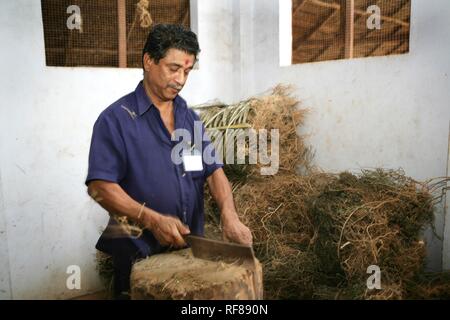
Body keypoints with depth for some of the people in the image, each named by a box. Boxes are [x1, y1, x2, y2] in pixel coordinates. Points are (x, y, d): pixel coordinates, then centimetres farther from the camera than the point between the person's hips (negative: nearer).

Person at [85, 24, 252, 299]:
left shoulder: (190, 118, 7)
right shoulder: (116, 119, -10)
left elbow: (214, 170, 0)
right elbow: (99, 186, -16)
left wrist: (229, 214, -17)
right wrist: (152, 220, -26)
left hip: (192, 248, 6)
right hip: (139, 253, -5)